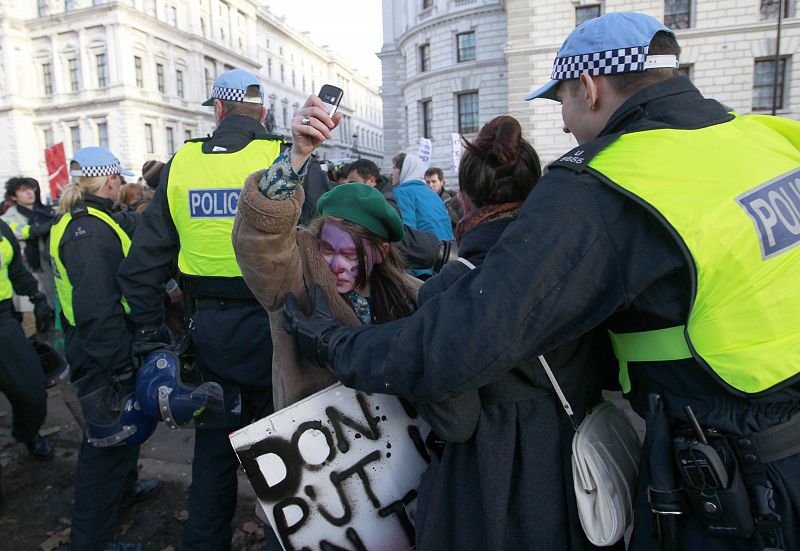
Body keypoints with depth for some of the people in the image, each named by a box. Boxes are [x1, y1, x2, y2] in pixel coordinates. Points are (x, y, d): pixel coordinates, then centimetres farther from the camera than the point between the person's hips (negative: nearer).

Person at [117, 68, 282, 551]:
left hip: (209, 329, 3)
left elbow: (142, 262, 4)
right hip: (271, 326, -3)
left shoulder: (182, 164, 3)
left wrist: (151, 333, 12)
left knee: (214, 446, 20)